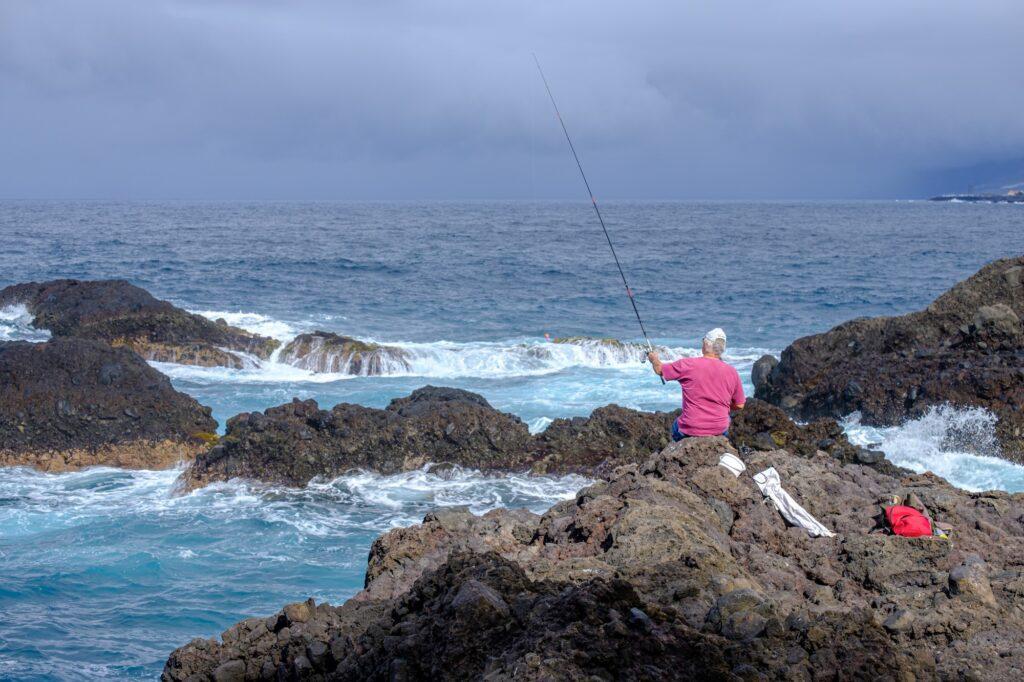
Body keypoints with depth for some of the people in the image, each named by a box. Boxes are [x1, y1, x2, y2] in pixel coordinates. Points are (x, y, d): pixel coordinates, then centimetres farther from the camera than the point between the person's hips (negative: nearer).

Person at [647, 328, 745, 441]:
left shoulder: (687, 365, -12)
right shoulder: (732, 372, -5)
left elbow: (659, 370, 4)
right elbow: (739, 405, 2)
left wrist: (654, 358, 27)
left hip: (690, 431, -1)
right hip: (719, 430, 1)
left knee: (675, 426, 32)